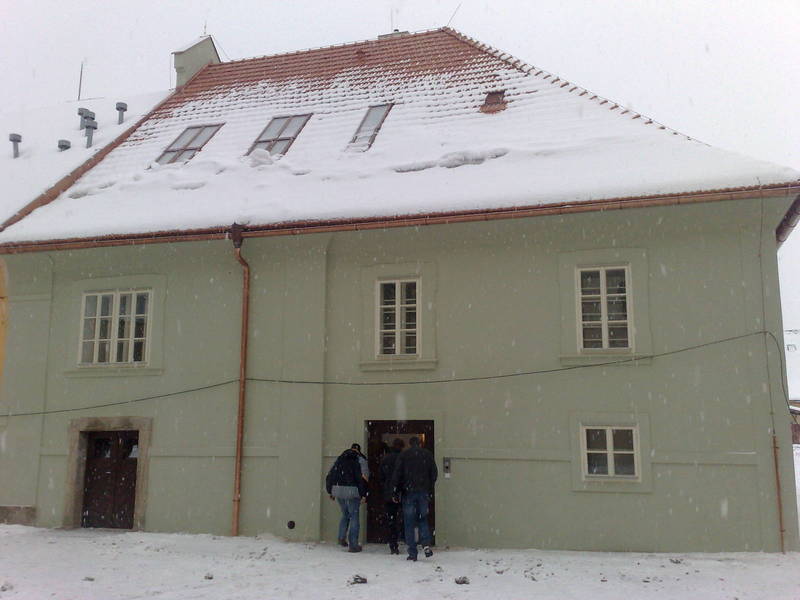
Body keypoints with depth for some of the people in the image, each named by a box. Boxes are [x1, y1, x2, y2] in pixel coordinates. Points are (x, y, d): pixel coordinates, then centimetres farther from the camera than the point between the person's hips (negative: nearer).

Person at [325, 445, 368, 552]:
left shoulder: (338, 461, 14)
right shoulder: (356, 462, -3)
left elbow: (329, 477, 15)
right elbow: (361, 479, -10)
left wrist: (330, 491, 21)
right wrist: (363, 494, -5)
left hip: (338, 491, 5)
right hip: (352, 492, -5)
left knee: (345, 515, 23)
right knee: (354, 517, 2)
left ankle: (341, 538, 14)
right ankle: (353, 544, 2)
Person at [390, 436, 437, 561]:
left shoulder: (403, 455, -1)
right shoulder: (428, 454, 7)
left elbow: (397, 474, -5)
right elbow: (434, 474, 8)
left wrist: (395, 491, 0)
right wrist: (430, 490, 15)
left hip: (408, 492, -2)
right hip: (424, 492, 2)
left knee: (409, 523, 4)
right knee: (423, 519, 16)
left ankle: (412, 553, 2)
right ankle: (426, 544, -6)